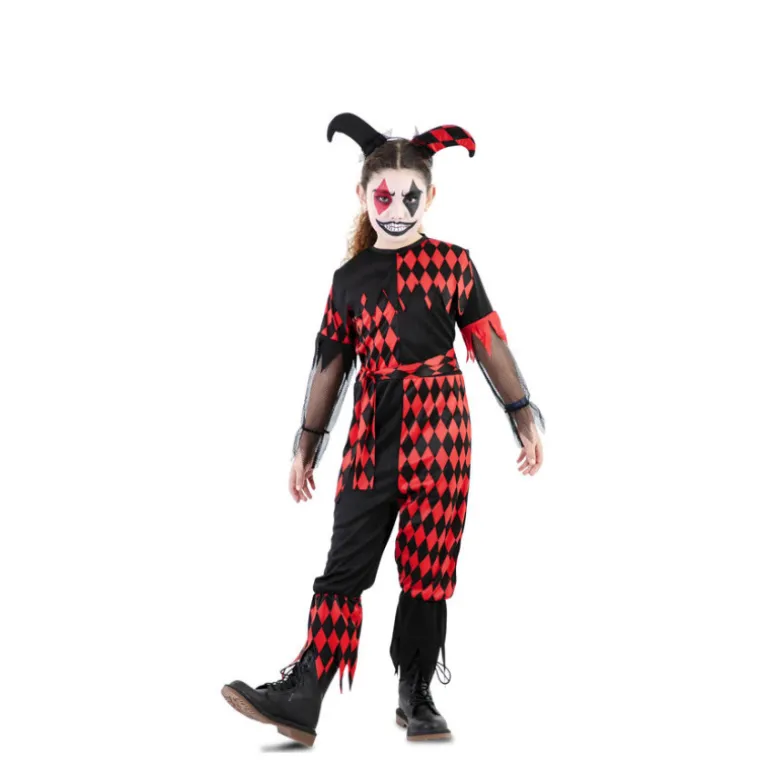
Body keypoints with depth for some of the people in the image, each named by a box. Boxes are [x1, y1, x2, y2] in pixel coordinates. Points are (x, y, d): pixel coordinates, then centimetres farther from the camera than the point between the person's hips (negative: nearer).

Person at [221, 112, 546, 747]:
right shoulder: (350, 278, 11)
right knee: (345, 564, -2)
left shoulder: (453, 263, 5)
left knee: (427, 567, 2)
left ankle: (417, 698, 14)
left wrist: (524, 418, 3)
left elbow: (490, 344, 6)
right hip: (372, 432, 2)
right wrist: (306, 446, 15)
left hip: (439, 427, -2)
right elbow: (330, 365, 14)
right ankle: (301, 698, -4)